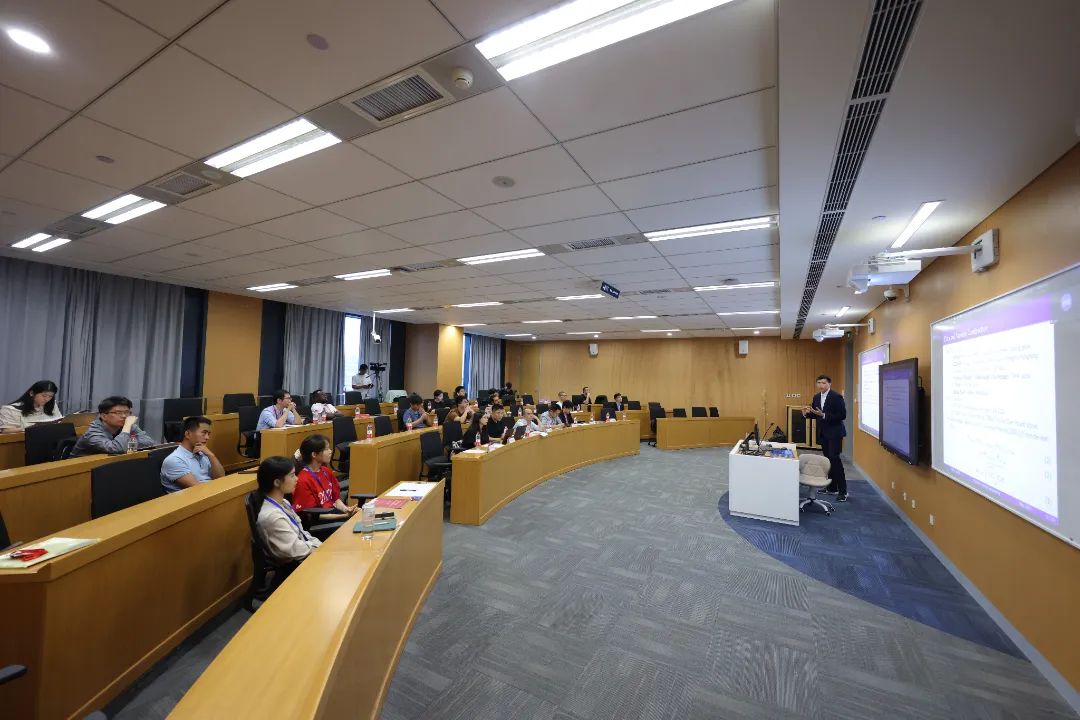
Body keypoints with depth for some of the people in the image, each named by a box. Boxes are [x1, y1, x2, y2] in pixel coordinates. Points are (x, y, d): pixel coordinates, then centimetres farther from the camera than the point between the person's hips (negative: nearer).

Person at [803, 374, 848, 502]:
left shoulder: (837, 397, -13)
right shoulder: (816, 397, 8)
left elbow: (842, 415, -18)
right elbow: (815, 413, 15)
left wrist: (824, 415, -25)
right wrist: (807, 413, -7)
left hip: (834, 433, -7)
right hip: (823, 433, 7)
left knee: (834, 458, -10)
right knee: (828, 459, 11)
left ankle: (843, 490, -1)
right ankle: (832, 488, 20)